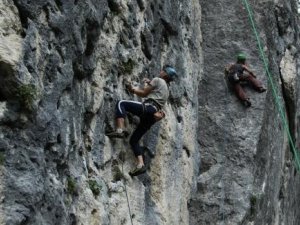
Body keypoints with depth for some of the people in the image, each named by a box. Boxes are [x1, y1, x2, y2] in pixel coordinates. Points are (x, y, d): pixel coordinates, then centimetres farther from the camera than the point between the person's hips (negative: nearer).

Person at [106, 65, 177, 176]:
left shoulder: (158, 80, 6)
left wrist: (133, 90, 18)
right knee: (134, 140, 10)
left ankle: (120, 130, -28)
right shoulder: (166, 89, 31)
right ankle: (140, 164, -4)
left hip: (148, 108, -9)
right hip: (152, 117, 9)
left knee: (121, 103, -10)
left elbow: (144, 93, 4)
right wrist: (150, 83, 40)